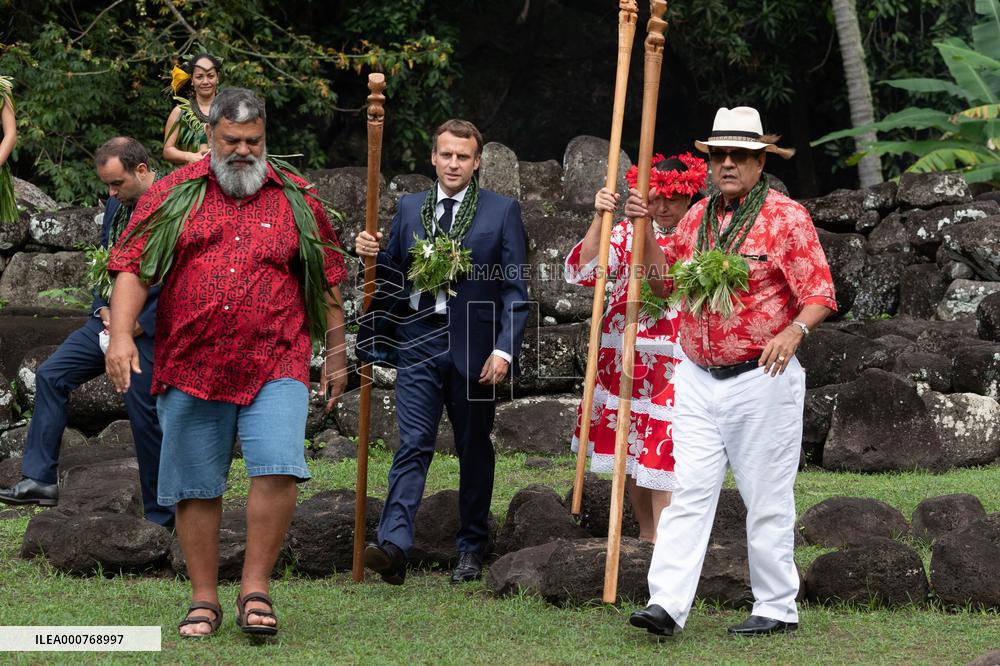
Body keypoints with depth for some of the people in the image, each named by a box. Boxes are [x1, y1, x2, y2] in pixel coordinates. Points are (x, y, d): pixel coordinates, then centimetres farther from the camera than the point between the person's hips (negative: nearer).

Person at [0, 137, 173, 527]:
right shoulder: (116, 205, 9)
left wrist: (138, 325, -16)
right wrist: (104, 308, 4)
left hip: (148, 329, -8)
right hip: (112, 320, 8)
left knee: (145, 418, -3)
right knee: (51, 375, 2)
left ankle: (161, 517, 10)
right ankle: (40, 481, 5)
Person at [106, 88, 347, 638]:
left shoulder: (296, 200, 10)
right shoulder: (173, 195, 7)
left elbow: (328, 280, 15)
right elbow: (132, 267, 1)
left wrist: (336, 353, 14)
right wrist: (121, 334, -12)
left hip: (275, 365, 0)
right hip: (191, 366, 1)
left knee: (277, 470, -17)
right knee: (196, 487, 4)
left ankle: (255, 591, -6)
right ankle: (203, 600, 16)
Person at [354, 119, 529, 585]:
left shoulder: (502, 212, 2)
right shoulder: (409, 209, 11)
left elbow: (515, 289, -1)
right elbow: (393, 274, 16)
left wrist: (504, 349, -11)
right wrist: (372, 255, -7)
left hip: (474, 349, -1)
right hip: (418, 344, 1)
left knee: (474, 450, 9)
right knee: (413, 446, -11)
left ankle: (471, 550, 20)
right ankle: (393, 546, -22)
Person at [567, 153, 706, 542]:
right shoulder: (627, 232, 8)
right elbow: (582, 271, -6)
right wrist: (599, 219, -15)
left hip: (673, 364, -4)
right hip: (622, 357, 4)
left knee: (662, 448, -12)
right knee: (629, 449, 12)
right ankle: (645, 531, 25)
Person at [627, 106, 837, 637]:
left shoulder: (786, 217, -6)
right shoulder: (698, 216, 13)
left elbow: (819, 295, -11)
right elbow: (665, 280, 22)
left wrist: (794, 331, -30)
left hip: (762, 379, -5)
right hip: (698, 378, 5)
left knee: (766, 502, 2)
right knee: (688, 493, -3)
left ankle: (777, 608, 13)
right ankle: (665, 604, -10)